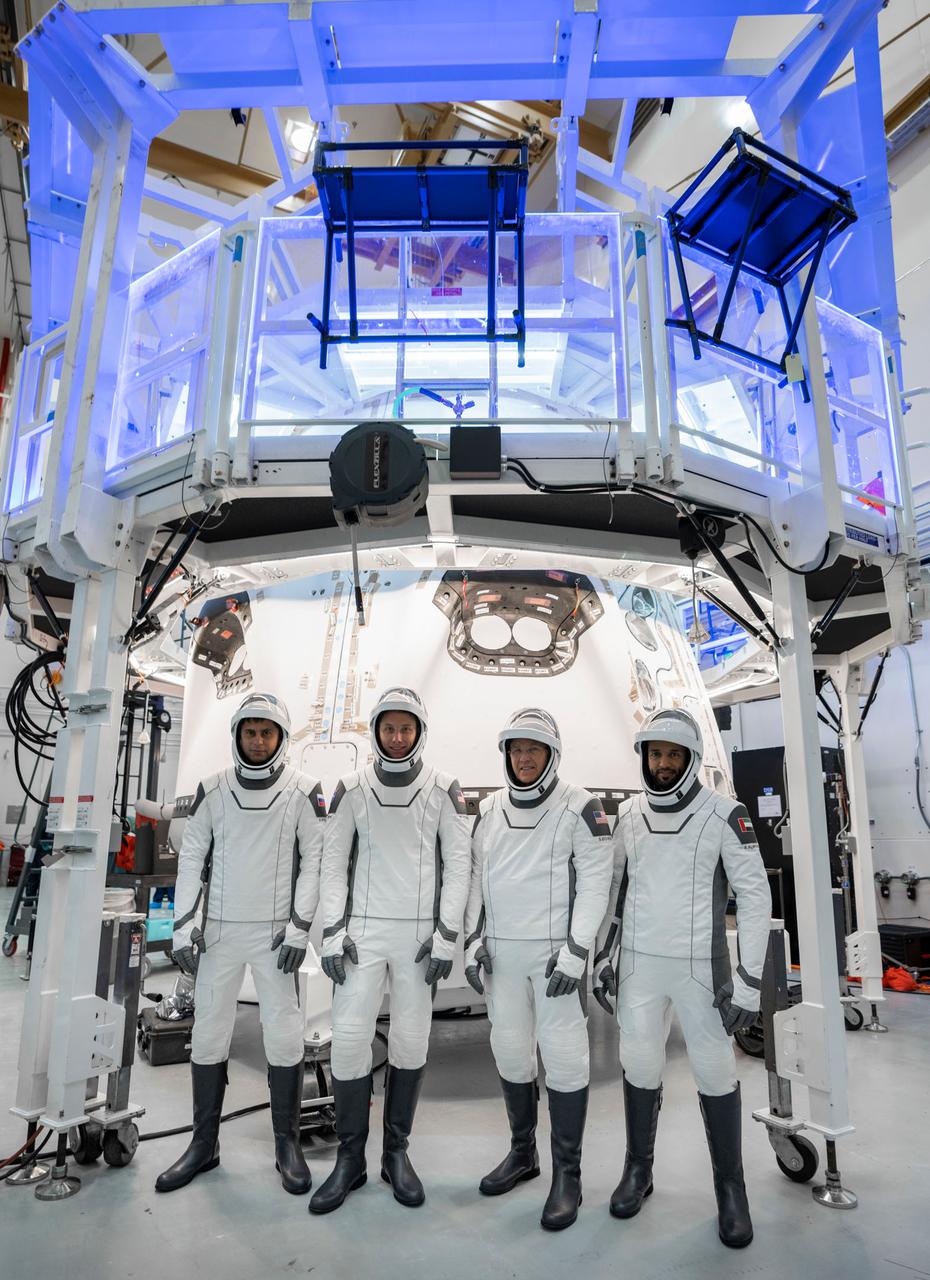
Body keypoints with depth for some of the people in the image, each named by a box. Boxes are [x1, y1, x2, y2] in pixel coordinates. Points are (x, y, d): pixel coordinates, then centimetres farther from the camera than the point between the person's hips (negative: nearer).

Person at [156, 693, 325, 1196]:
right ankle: (204, 1143, 26)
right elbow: (191, 859, 5)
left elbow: (314, 860, -4)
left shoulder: (302, 791, -4)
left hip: (275, 932, -2)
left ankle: (287, 1145, 17)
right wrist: (183, 927, -1)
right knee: (208, 1036, 10)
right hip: (219, 930, 3)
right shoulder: (212, 790, 3)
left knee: (284, 1036, 0)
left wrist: (299, 926, -9)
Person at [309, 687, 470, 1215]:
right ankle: (350, 1158, 17)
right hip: (364, 929, 1)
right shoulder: (354, 788, 2)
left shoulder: (443, 789, -2)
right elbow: (334, 863, 4)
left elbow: (458, 864, -2)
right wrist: (333, 933, -3)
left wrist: (446, 936, -7)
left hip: (420, 933, -1)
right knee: (350, 1037, -1)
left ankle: (397, 1152, 25)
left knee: (411, 1041, 7)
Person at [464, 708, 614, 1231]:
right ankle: (522, 1152, 32)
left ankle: (567, 1173, 15)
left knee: (564, 1057, -1)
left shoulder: (580, 808, -8)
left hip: (555, 951, -5)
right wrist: (475, 940, 6)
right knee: (510, 1050, 14)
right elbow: (478, 877, 13)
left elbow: (595, 883, -10)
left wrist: (576, 951, -15)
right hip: (501, 952, 5)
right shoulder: (489, 810, 9)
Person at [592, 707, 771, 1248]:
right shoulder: (629, 815, 2)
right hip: (638, 963, 3)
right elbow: (614, 888, 11)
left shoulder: (724, 814, -10)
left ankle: (731, 1186, 27)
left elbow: (755, 895, -9)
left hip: (700, 965, -3)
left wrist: (749, 980, -11)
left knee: (715, 1072, 5)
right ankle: (639, 1169, 32)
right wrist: (602, 958, 9)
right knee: (640, 1065, 11)